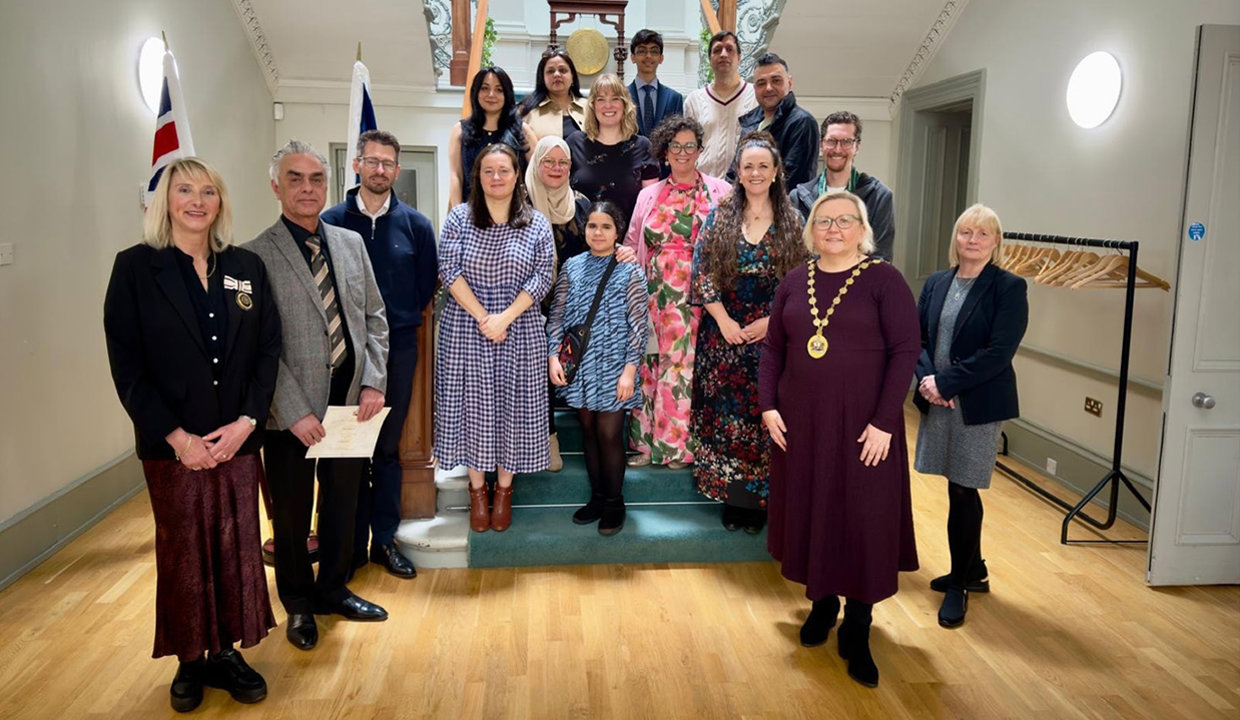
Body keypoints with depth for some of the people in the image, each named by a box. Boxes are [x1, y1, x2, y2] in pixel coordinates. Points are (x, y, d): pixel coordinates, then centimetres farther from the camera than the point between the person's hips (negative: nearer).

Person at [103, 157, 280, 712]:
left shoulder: (246, 266, 5)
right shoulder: (136, 268, -3)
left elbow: (268, 349, 3)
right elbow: (126, 364, -6)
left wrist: (246, 422, -9)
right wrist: (177, 436, -13)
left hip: (238, 439, 2)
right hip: (173, 444, -2)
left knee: (236, 548, 8)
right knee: (182, 553, 9)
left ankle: (226, 652, 24)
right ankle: (189, 661, 25)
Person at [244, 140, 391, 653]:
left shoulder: (351, 243, 7)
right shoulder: (257, 256, -9)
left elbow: (374, 317, 8)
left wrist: (374, 382, -3)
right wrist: (295, 411, -16)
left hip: (350, 401, 5)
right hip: (292, 412, -4)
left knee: (343, 503, 18)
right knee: (292, 514, 12)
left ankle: (333, 589, 38)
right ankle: (299, 604, 33)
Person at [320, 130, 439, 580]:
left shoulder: (415, 225, 5)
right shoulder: (331, 221, 1)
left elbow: (426, 285, 8)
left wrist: (399, 320, 1)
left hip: (398, 349, 1)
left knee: (389, 447, 9)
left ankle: (384, 539, 19)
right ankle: (353, 543, 15)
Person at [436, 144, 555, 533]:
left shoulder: (537, 224, 3)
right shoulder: (459, 217, 2)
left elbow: (543, 276, -4)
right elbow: (449, 270, -6)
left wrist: (505, 317, -14)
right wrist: (482, 317, -14)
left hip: (519, 329, 0)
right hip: (465, 327, 0)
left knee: (513, 406, 4)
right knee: (472, 405, 4)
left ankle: (504, 489, 19)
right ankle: (477, 489, 19)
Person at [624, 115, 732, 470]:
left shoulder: (719, 193, 5)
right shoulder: (649, 195, 15)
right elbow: (632, 243, 18)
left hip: (697, 294, -3)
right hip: (655, 292, 3)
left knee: (687, 362, -4)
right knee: (649, 361, 2)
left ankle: (680, 444, 5)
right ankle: (647, 441, 11)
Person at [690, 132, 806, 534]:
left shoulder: (792, 223, 5)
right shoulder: (718, 218, 5)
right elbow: (701, 275, 0)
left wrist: (772, 321, -9)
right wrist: (724, 321, -8)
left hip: (772, 335, 0)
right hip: (724, 335, 1)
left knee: (765, 417, 1)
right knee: (724, 416, 3)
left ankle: (759, 500, 13)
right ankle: (730, 498, 15)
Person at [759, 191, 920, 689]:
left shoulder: (883, 279, -6)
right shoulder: (795, 282, 7)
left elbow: (904, 352, -10)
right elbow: (773, 347, 10)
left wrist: (884, 422, -15)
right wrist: (768, 406, -1)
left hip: (861, 424, -4)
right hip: (800, 422, 4)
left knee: (863, 520, 2)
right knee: (809, 511, 12)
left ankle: (857, 630, 14)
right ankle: (822, 601, 32)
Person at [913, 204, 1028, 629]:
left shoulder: (1009, 288, -7)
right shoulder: (936, 283, 9)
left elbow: (998, 352, -15)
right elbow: (917, 338, 7)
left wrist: (944, 382, -17)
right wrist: (926, 378, -11)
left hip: (979, 404, -5)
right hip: (938, 401, 5)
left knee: (963, 492, 0)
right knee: (961, 491, 14)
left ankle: (959, 585, 15)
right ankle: (973, 571, 32)